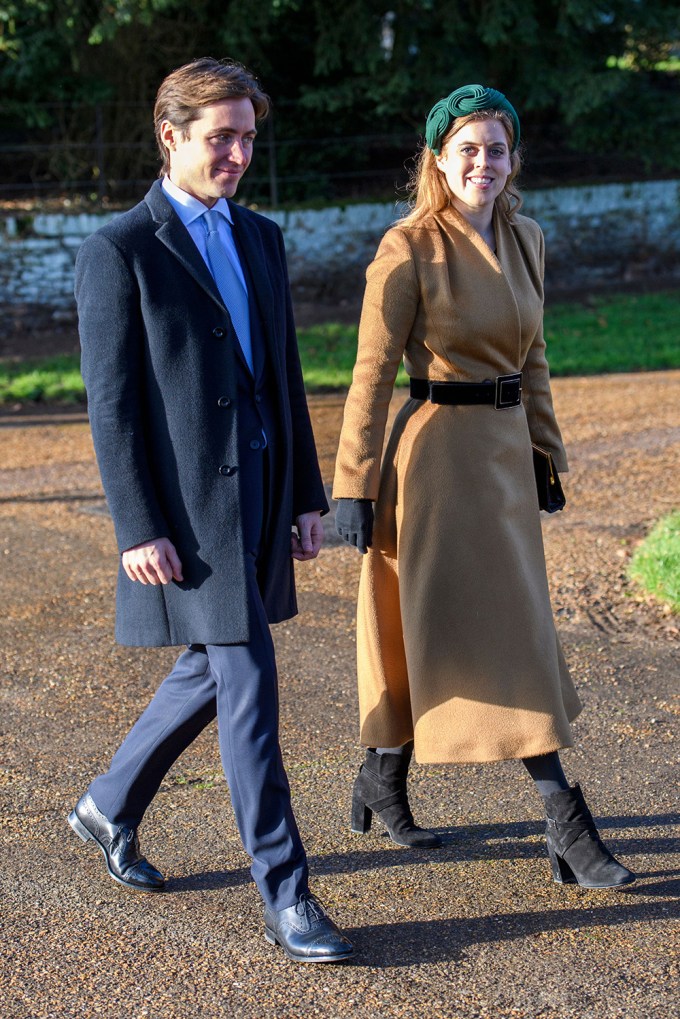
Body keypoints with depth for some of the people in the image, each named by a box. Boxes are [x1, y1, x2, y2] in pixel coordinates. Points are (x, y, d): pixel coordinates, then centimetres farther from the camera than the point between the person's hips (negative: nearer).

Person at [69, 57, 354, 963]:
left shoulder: (260, 239, 13)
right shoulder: (117, 253, -8)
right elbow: (111, 404, -11)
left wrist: (308, 496, 12)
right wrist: (139, 530, -15)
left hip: (260, 491, 8)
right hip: (188, 506, -8)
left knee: (213, 670, 17)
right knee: (248, 688, -7)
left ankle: (111, 806, 40)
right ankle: (286, 896, 4)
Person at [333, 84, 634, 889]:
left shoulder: (524, 240, 8)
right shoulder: (410, 248, -12)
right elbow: (372, 374, -12)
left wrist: (547, 453, 17)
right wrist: (352, 486, -14)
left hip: (506, 449, 7)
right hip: (441, 450, -7)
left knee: (437, 628, 14)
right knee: (508, 633, -5)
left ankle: (382, 783, 31)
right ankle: (566, 824, 1)